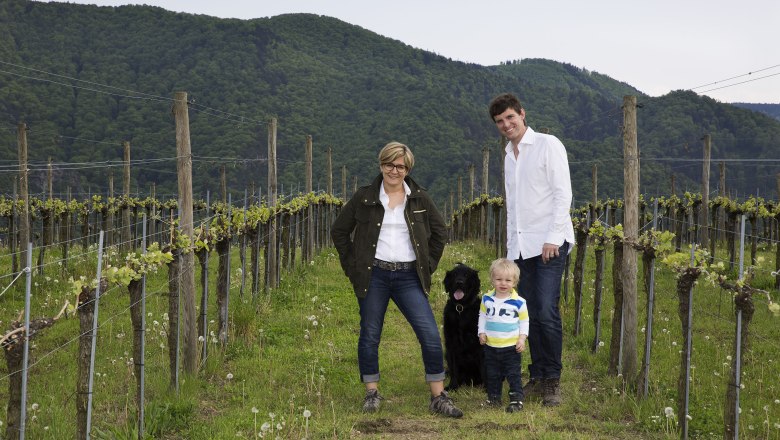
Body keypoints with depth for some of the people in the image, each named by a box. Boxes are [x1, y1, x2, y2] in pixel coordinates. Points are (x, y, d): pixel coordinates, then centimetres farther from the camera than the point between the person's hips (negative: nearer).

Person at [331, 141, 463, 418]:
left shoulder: (419, 198, 6)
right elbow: (339, 232, 9)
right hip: (373, 276, -1)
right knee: (370, 335, 5)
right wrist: (353, 266, 3)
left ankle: (438, 397, 1)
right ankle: (372, 393, 21)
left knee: (431, 336, -8)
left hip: (409, 277, 1)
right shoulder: (364, 198, 2)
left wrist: (428, 265, 8)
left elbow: (439, 233, 16)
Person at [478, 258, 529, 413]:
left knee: (513, 375, 1)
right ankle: (493, 397, 26)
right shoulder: (487, 299, 1)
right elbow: (482, 316, 12)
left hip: (511, 346, -3)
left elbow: (524, 321, 1)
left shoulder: (518, 302, -8)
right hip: (491, 346, 3)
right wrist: (481, 332, 1)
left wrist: (522, 338, -8)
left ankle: (516, 400, 8)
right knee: (492, 375, 13)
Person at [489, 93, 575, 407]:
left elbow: (563, 194, -9)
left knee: (547, 312, -13)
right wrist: (510, 245, 16)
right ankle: (537, 378, 12)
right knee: (530, 314, 5)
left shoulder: (548, 145, -2)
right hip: (521, 247, 7)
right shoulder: (509, 157, 20)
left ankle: (553, 381, -3)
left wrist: (553, 238, -15)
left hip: (549, 242, -7)